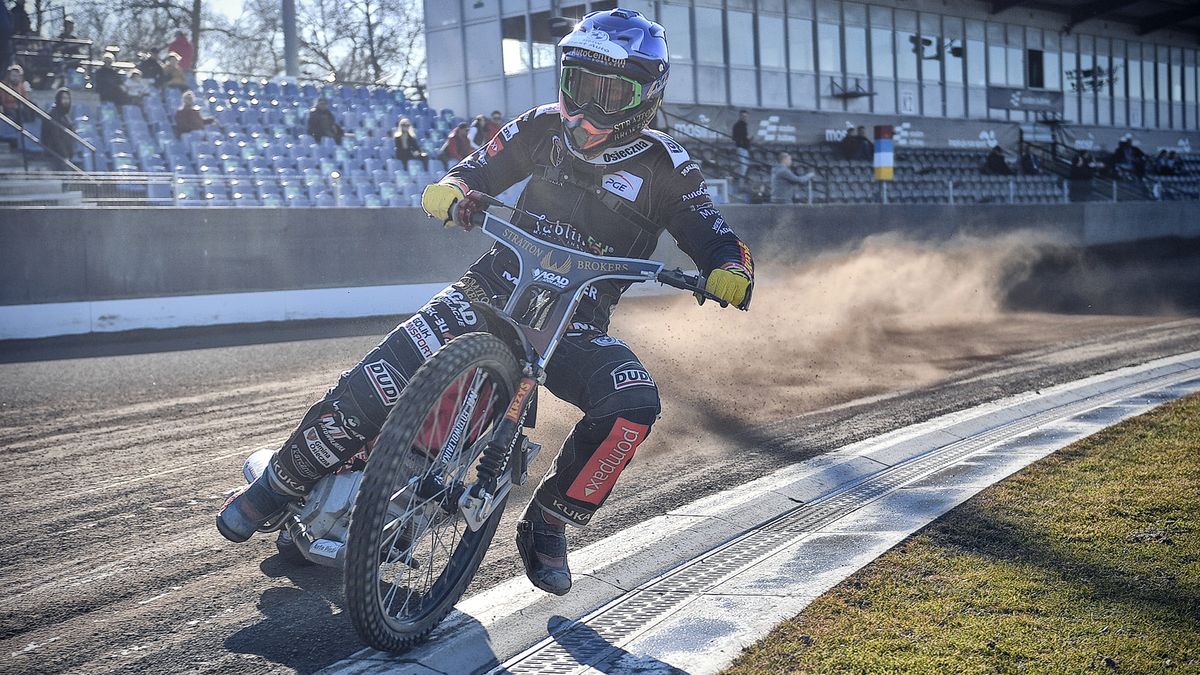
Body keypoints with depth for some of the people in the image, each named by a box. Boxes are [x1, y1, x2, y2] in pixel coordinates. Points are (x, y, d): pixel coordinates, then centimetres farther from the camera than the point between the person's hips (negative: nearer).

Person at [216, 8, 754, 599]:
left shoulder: (664, 167, -2)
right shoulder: (544, 127, 4)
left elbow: (716, 241, -4)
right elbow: (480, 171, 10)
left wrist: (731, 272, -27)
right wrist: (451, 190, -14)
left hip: (577, 322, -1)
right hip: (498, 287, 1)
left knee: (634, 404, -30)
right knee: (377, 381, -16)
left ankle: (549, 523, -9)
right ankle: (280, 483, 7)